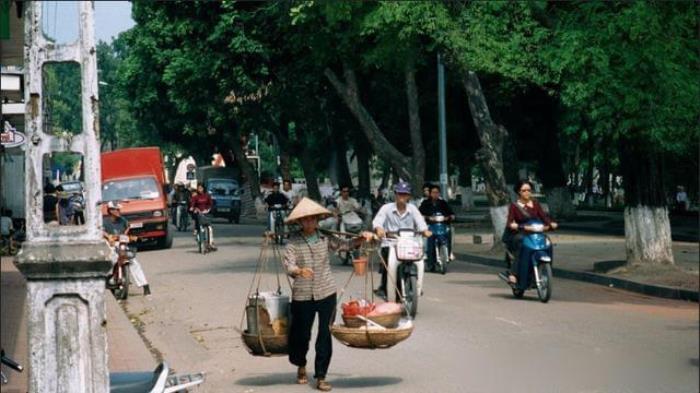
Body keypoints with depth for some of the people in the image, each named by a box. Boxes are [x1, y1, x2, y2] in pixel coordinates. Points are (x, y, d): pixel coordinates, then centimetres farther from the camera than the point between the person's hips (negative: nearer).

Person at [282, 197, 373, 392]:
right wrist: (300, 271, -37)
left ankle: (321, 376, 9)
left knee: (325, 335, 0)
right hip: (302, 295, -2)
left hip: (326, 293, 2)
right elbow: (288, 265, -16)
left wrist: (362, 238, -17)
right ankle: (301, 365, 39)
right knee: (301, 334, 9)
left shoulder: (326, 238, 3)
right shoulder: (293, 241, -6)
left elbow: (346, 244, 1)